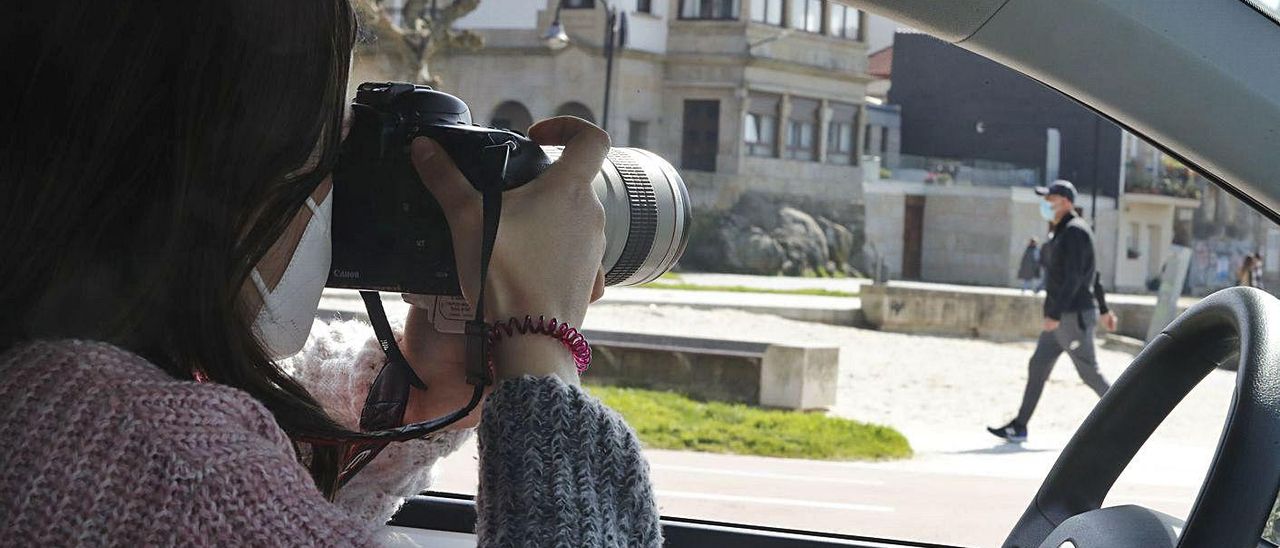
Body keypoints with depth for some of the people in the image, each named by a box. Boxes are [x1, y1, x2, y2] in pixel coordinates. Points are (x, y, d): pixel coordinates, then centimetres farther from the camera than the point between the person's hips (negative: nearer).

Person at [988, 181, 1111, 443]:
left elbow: (1074, 278, -24)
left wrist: (1054, 314, -28)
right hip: (1063, 316, 10)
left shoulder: (1074, 232, -15)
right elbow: (1091, 273, 23)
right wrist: (1103, 308, 26)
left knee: (1089, 372, -3)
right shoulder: (1065, 232, 16)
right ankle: (1019, 427, 6)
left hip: (1074, 316, -10)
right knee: (1038, 366, 6)